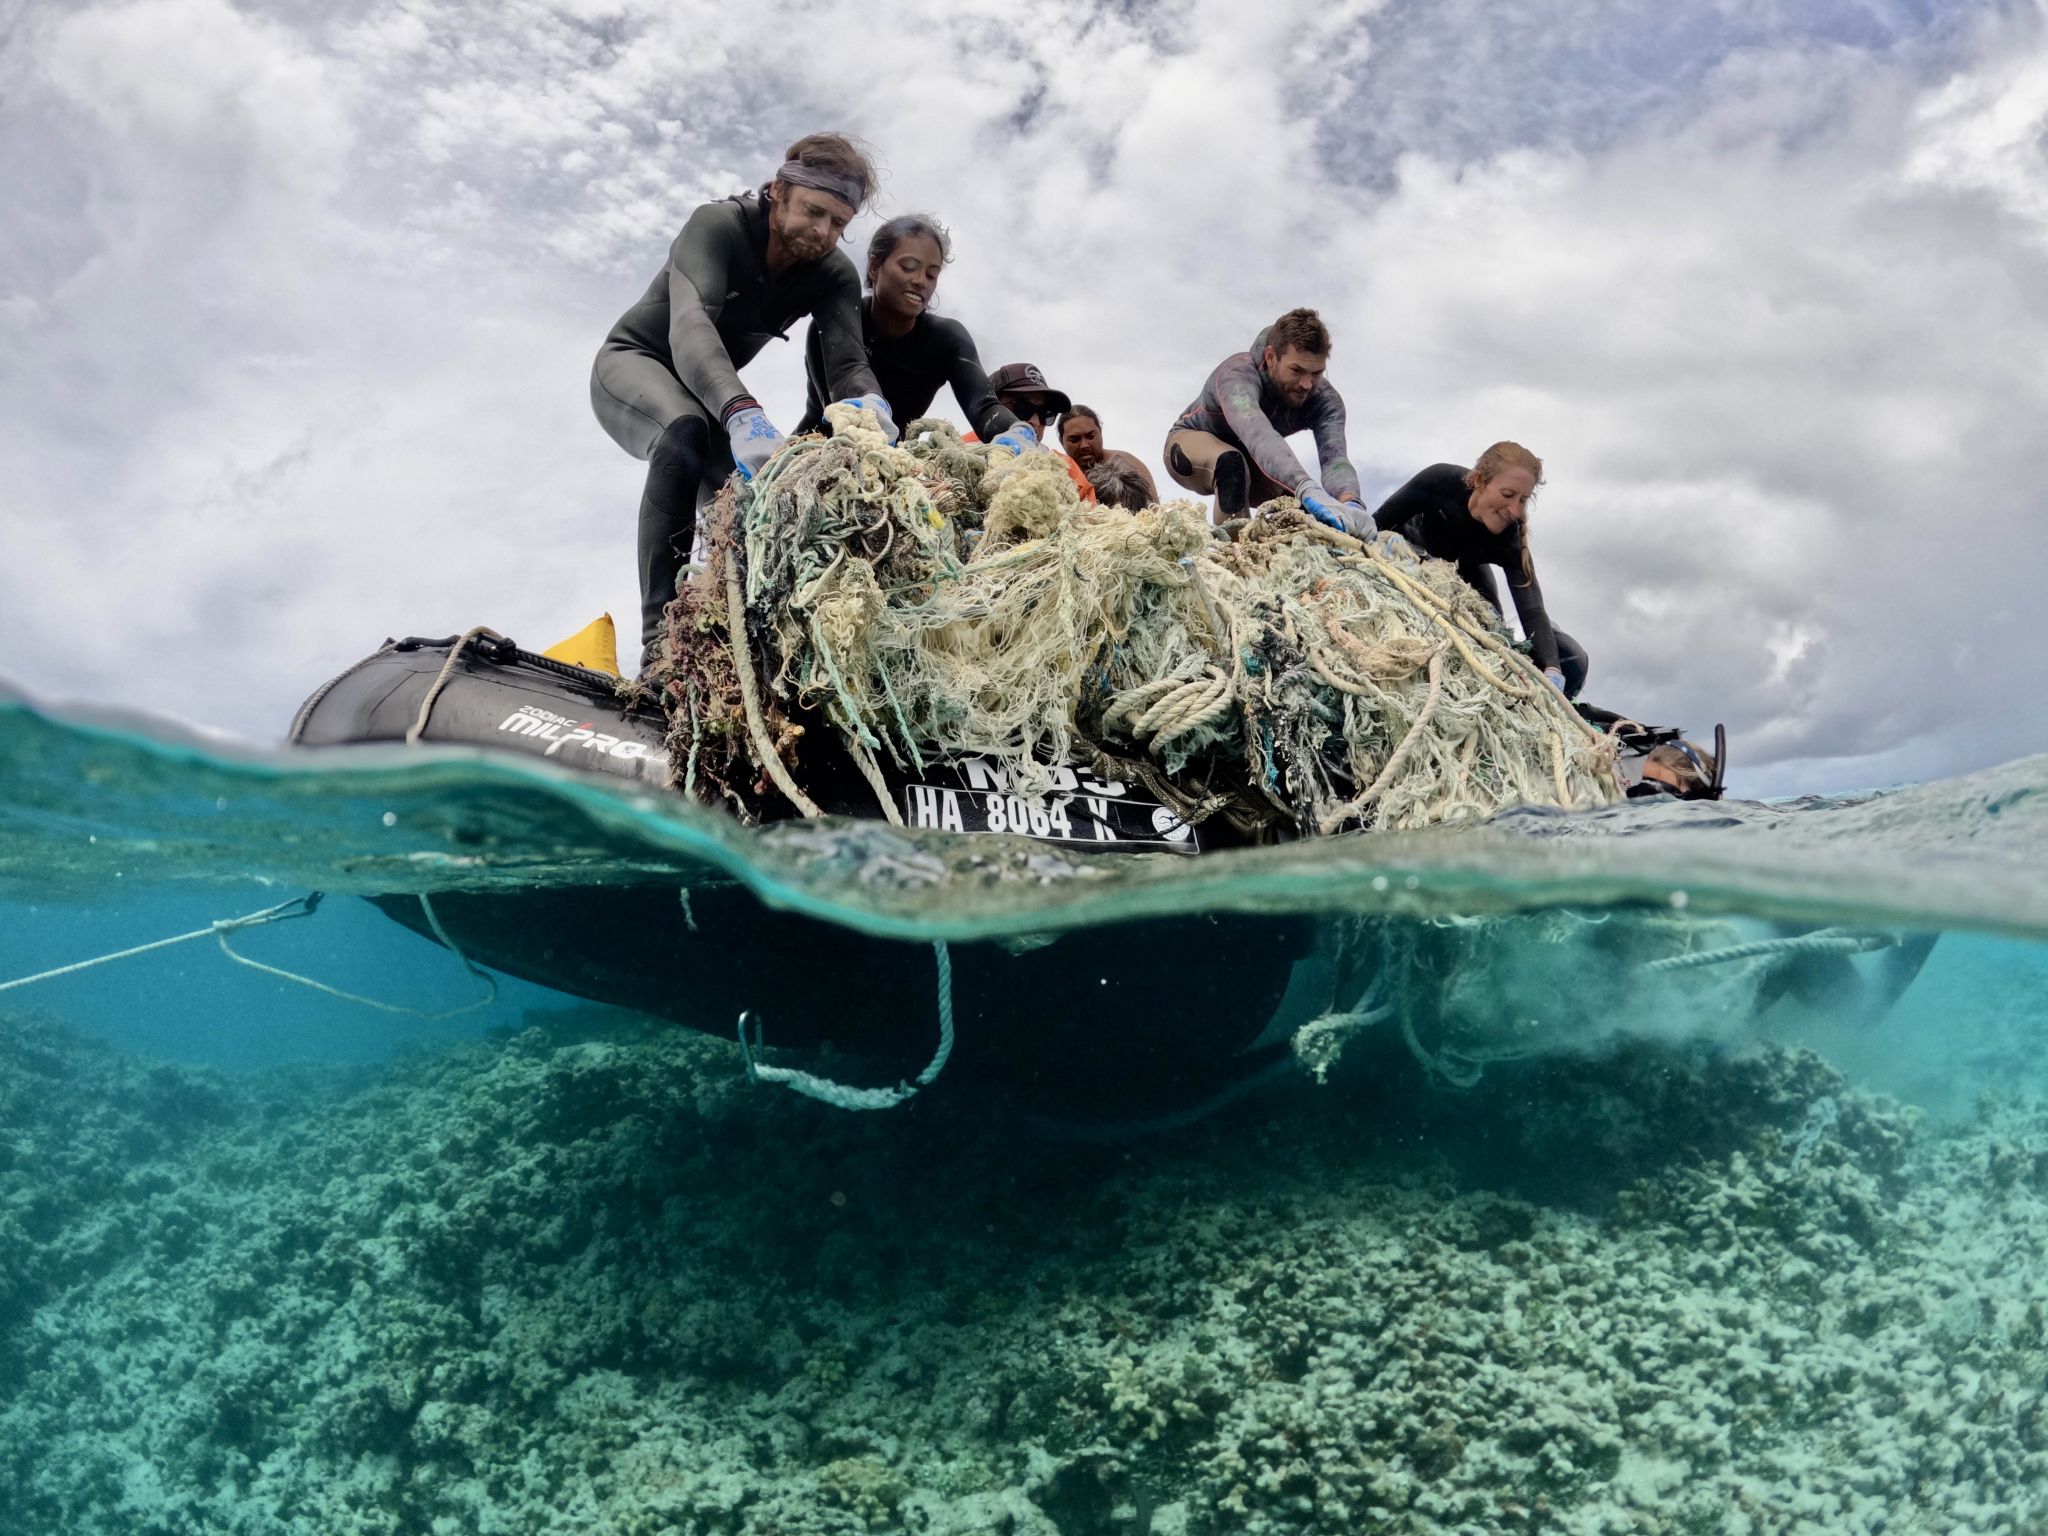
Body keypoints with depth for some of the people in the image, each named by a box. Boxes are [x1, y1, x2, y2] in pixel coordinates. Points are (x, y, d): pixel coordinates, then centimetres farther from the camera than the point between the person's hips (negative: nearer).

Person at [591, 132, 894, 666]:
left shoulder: (835, 275, -13)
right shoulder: (717, 225, -28)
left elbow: (847, 362, -27)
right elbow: (690, 327, -45)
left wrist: (872, 404, -54)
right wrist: (742, 413, -64)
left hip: (713, 390, 6)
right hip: (633, 362, -6)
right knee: (687, 429, -37)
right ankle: (660, 640, -42)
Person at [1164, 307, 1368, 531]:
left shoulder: (1325, 399, -27)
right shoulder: (1237, 375, -41)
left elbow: (1335, 456, -44)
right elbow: (1258, 435, -61)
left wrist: (1350, 503, -68)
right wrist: (1308, 490, -78)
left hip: (1251, 462, 6)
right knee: (1232, 463, -39)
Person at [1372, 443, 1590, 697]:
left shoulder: (1510, 538, -35)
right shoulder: (1441, 480, -38)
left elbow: (1533, 612, -42)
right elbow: (1377, 524, -28)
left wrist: (1552, 672, -57)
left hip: (1464, 566, 1)